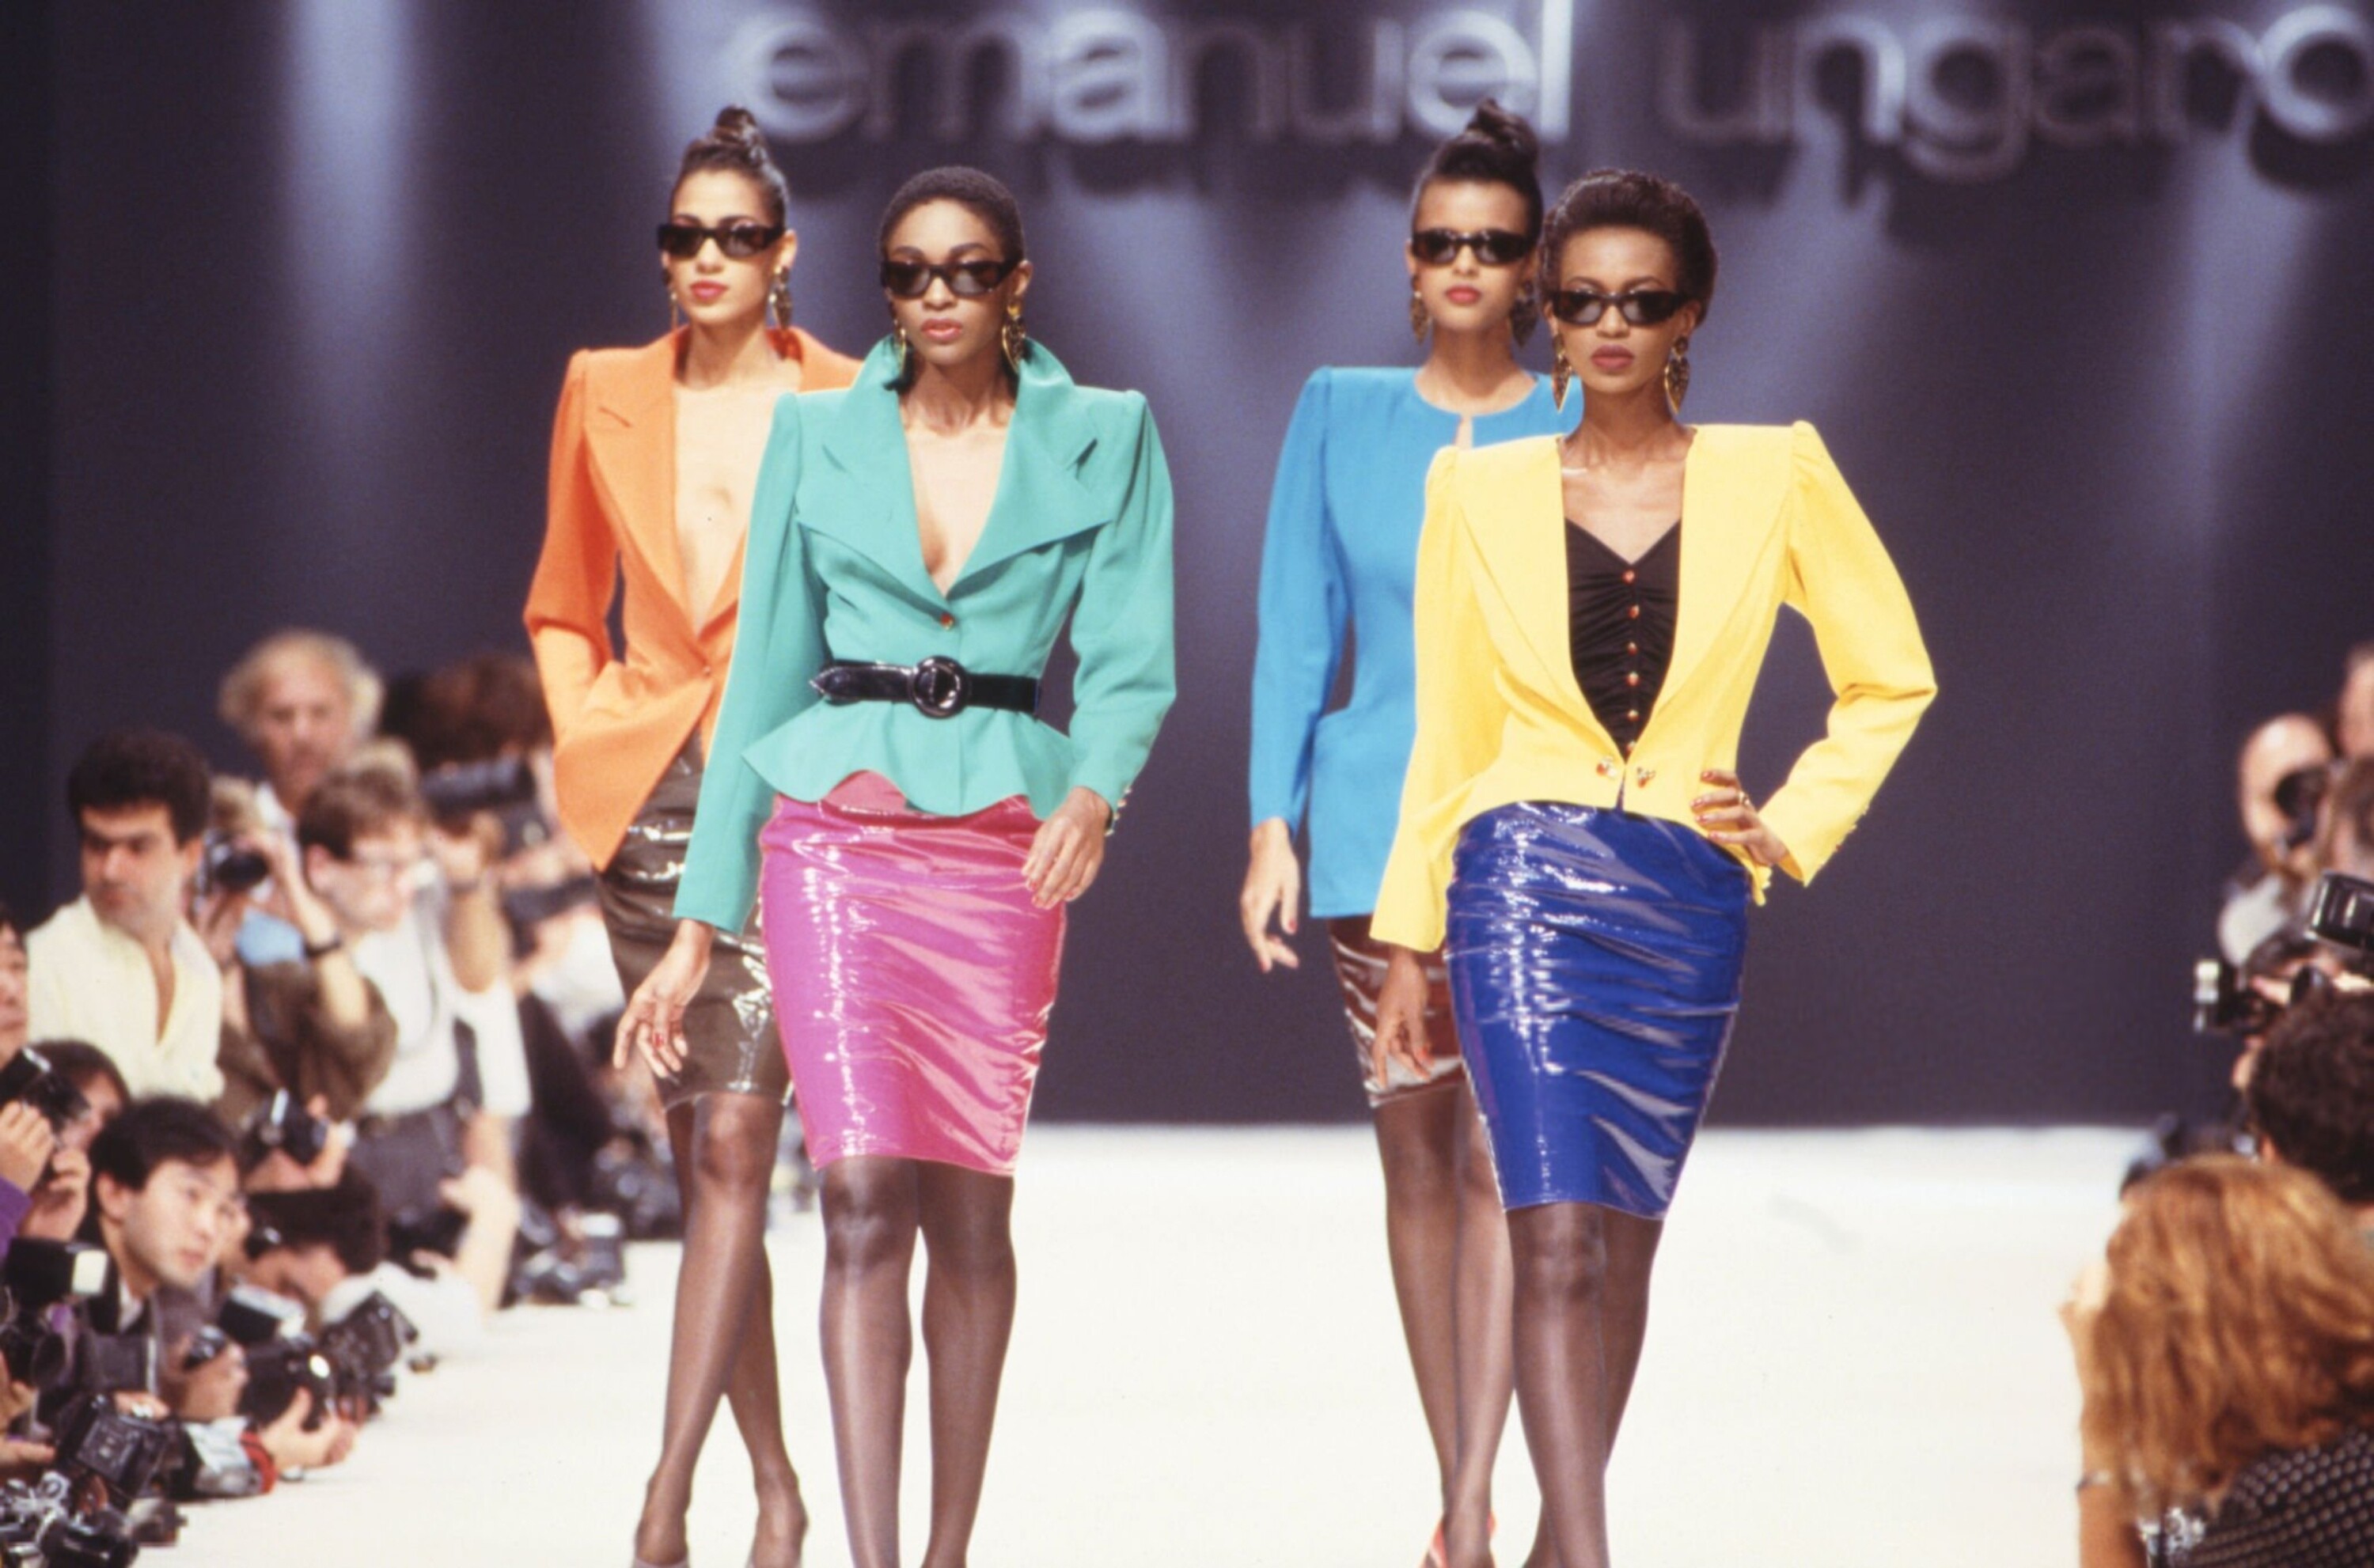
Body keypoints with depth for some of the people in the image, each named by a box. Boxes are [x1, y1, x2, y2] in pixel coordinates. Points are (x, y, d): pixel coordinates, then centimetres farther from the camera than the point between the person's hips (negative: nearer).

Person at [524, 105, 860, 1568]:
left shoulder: (849, 406, -1)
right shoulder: (606, 395, 9)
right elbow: (564, 606, 18)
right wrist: (586, 731, 3)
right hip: (650, 795, 4)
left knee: (734, 1139, -14)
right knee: (703, 1150, 8)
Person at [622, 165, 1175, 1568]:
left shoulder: (1104, 440, 7)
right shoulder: (818, 436, 10)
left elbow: (1131, 652, -1)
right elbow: (766, 671, 12)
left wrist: (1095, 787, -24)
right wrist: (703, 922, 9)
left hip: (1001, 839, 0)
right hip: (836, 826, 0)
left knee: (971, 1205, 3)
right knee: (866, 1194, -12)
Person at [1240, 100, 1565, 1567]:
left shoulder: (1579, 431, 2)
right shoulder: (1341, 414, 7)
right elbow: (1296, 629, 8)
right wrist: (1273, 828, 2)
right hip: (1380, 822, 2)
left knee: (1504, 1150, -13)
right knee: (1418, 1154, 6)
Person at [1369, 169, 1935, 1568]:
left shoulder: (1773, 478, 5)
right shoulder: (1482, 490, 6)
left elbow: (1893, 678, 15)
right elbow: (1448, 728, 12)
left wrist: (1795, 825, 4)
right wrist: (1410, 940, 12)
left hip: (1687, 899, 1)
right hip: (1524, 881, -1)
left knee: (1623, 1244, 7)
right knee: (1558, 1237, -14)